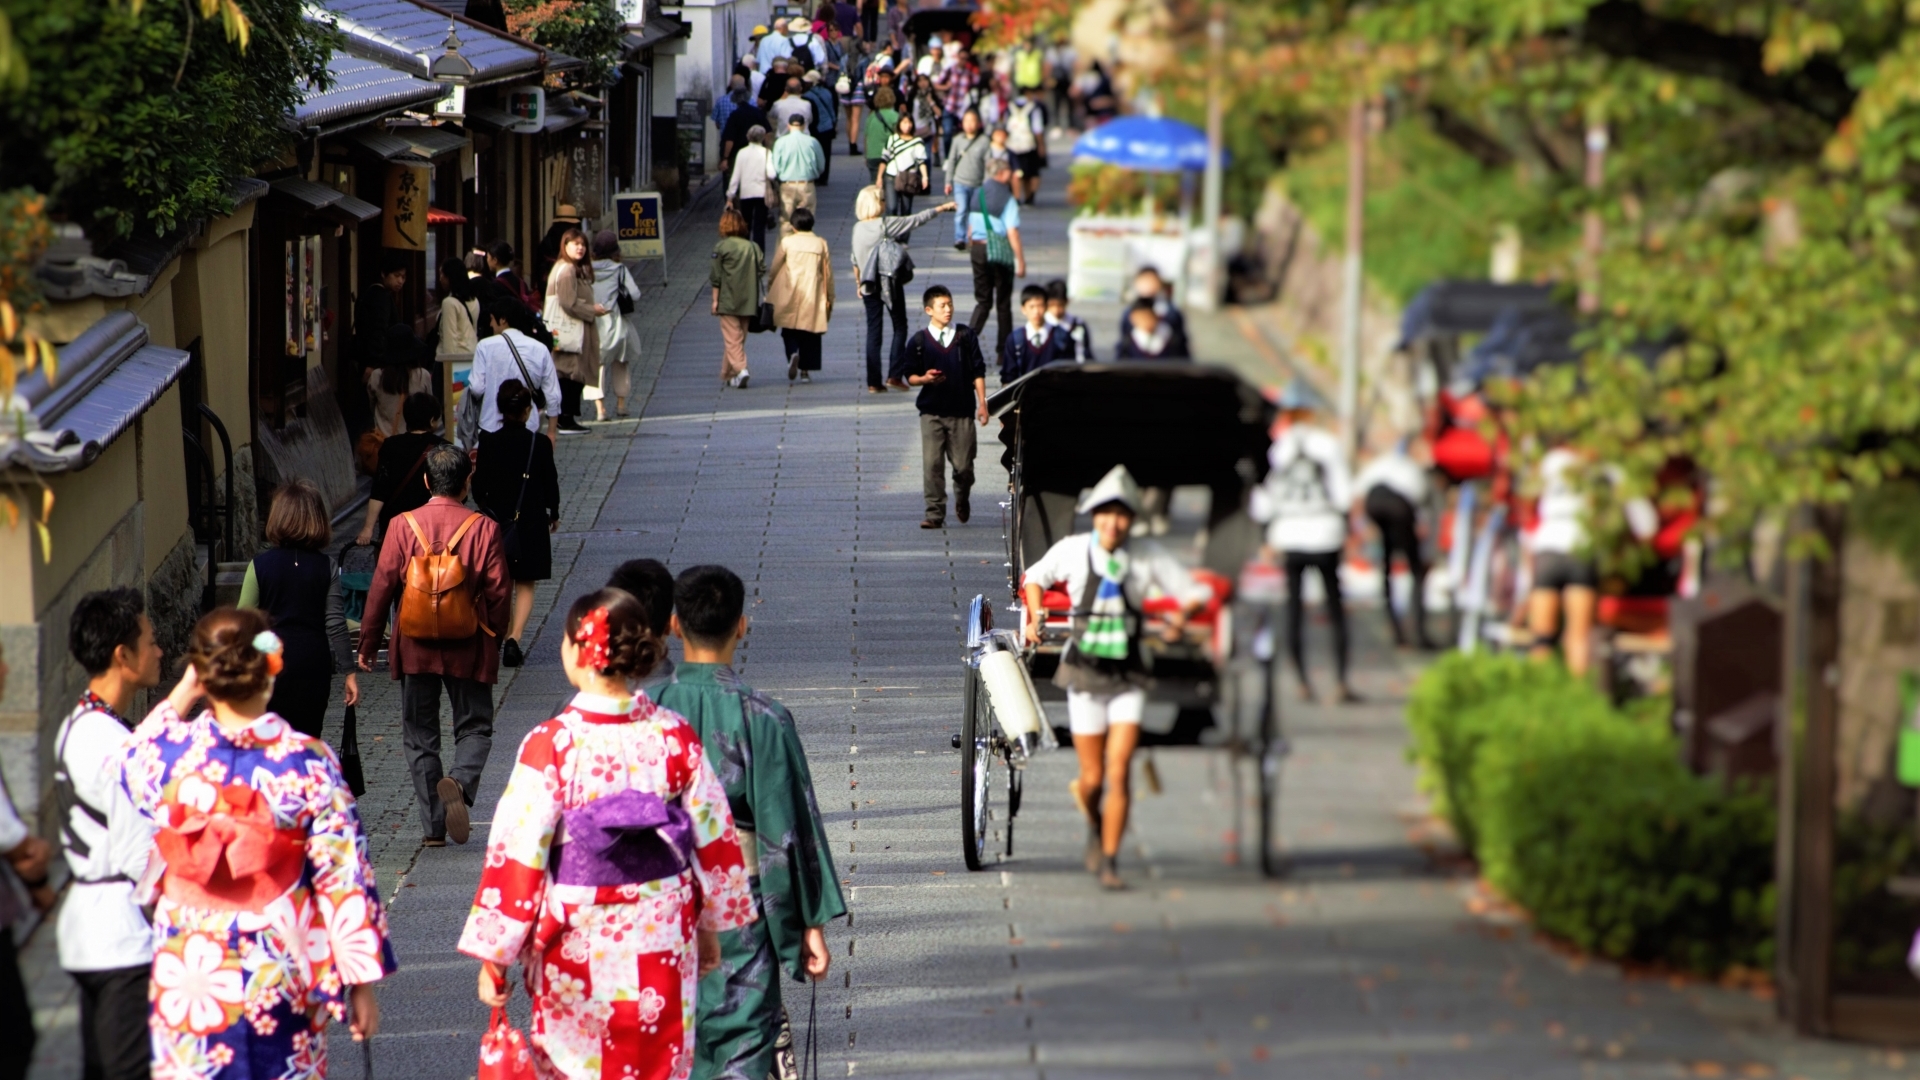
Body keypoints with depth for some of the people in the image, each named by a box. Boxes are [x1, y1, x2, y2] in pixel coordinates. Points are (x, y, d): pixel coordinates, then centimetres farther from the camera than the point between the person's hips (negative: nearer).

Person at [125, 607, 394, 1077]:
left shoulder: (169, 753, -8)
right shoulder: (308, 761, -11)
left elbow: (128, 764, 19)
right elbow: (343, 878, -8)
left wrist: (178, 698, 17)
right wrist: (362, 980, -2)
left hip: (187, 977, 1)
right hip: (283, 978, 0)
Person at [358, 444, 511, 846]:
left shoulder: (403, 527, -5)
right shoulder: (484, 529, -6)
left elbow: (381, 588, -2)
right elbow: (498, 592, -3)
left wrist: (368, 644, 8)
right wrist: (494, 641, 12)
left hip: (415, 649, 1)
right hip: (469, 649, -1)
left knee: (420, 736, 11)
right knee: (474, 726, 11)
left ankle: (434, 827, 8)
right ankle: (460, 782, -20)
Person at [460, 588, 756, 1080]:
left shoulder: (551, 744, -16)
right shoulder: (675, 738, -5)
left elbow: (519, 852, -13)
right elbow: (712, 837, 3)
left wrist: (493, 955, -6)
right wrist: (710, 926, 17)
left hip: (577, 943, -3)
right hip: (662, 941, 3)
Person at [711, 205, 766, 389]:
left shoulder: (722, 247, -8)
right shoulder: (753, 247, 3)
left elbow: (716, 277, -7)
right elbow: (762, 269, 2)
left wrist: (715, 300, -1)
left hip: (728, 300, -5)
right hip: (748, 301, 5)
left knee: (731, 338, -4)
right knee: (739, 338, 13)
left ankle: (740, 369, -24)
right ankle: (728, 374, 21)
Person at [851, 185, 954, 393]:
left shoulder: (858, 229, 1)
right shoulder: (886, 224, -14)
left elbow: (855, 261, 8)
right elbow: (915, 220, -9)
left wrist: (858, 283, 20)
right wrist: (941, 208, -1)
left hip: (869, 284, 4)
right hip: (890, 282, -4)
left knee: (873, 331, 7)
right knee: (900, 327, 9)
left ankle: (873, 382, 3)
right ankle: (895, 375, 1)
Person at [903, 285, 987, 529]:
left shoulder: (965, 335, 5)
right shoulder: (919, 342, 2)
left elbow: (978, 371, 6)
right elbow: (911, 375, 6)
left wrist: (982, 403, 1)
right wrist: (924, 378, -16)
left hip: (962, 410, 0)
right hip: (932, 412, 0)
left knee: (963, 464, 3)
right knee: (932, 463, -7)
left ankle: (962, 499, 33)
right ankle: (935, 513, -2)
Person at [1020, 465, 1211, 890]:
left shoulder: (1148, 555, -7)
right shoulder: (1071, 551, -6)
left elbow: (1195, 592, 0)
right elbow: (1035, 578, 13)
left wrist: (1182, 615, -20)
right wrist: (1035, 616, -2)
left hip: (1129, 679, 0)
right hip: (1085, 676, 0)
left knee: (1119, 773, -11)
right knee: (1093, 778, 5)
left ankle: (1109, 862, 0)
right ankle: (1094, 826, 39)